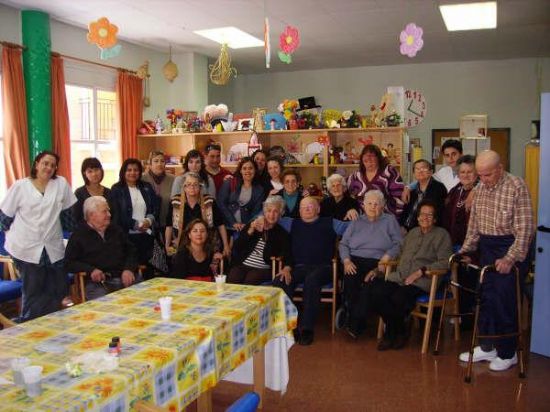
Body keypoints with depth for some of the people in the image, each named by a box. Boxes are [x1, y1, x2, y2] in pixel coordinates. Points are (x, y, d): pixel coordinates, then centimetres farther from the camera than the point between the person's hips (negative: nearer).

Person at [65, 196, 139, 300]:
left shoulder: (116, 230, 22)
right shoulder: (78, 235, 9)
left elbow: (131, 251, 20)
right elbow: (69, 263, 5)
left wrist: (129, 269, -1)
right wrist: (90, 270, -12)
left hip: (125, 278, 4)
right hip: (98, 283, -4)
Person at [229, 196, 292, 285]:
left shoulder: (282, 234, 9)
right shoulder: (252, 225, 16)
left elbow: (288, 256, -5)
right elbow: (236, 247, 7)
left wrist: (286, 269, -27)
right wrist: (251, 230, -4)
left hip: (263, 268, -2)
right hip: (242, 265, 2)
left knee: (249, 281, -32)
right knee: (232, 280, -27)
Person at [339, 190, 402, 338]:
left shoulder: (390, 220, 17)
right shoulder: (356, 222, 24)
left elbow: (398, 244, 4)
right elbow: (343, 244, 16)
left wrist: (384, 260, -12)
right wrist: (346, 261, -3)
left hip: (377, 263, -1)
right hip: (355, 261, 2)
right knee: (350, 281, -31)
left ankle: (355, 326, -18)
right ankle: (356, 322, -19)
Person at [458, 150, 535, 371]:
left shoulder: (516, 186, -15)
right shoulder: (480, 188, 6)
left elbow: (525, 228, -19)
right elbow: (473, 223, 15)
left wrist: (510, 258, -24)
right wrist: (466, 249, 10)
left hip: (510, 248, -6)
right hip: (486, 247, 7)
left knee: (505, 304, -1)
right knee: (485, 299, 11)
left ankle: (507, 353, 16)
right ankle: (487, 347, 24)